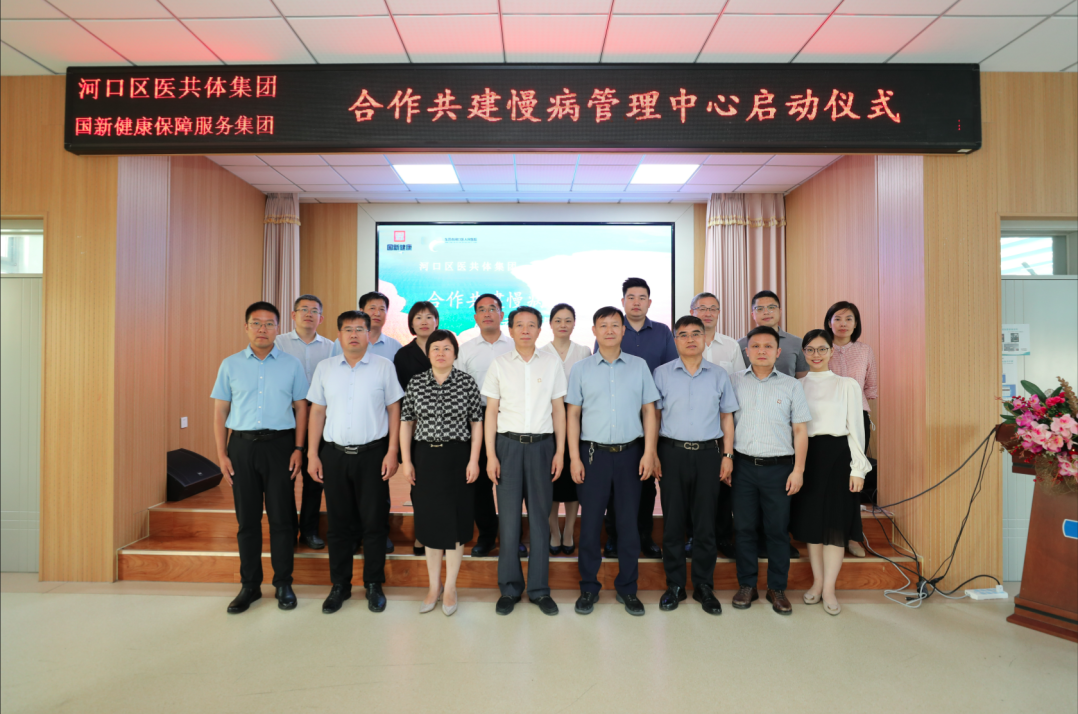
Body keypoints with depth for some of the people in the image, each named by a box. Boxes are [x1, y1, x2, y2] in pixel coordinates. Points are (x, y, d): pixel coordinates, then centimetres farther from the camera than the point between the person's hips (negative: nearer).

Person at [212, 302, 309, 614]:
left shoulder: (291, 364, 4)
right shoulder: (230, 365, 7)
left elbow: (301, 408, 5)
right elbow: (220, 411, 8)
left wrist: (298, 449, -4)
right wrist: (222, 454, 1)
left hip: (279, 444, -1)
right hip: (242, 445, 1)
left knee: (281, 517, 3)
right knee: (247, 518, 8)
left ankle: (283, 583, 15)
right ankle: (249, 585, 20)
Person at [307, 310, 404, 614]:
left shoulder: (384, 366, 0)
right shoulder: (325, 368, 7)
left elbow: (394, 410, 0)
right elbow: (317, 411, 8)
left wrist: (392, 452, -6)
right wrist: (312, 455, 3)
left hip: (372, 453, -2)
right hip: (334, 453, 2)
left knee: (374, 522, 4)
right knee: (339, 523, 10)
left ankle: (374, 585, 19)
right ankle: (339, 586, 23)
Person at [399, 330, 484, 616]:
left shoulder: (467, 382, -2)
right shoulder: (416, 383, 3)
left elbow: (477, 423, -1)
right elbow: (406, 423, 6)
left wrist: (473, 460, -6)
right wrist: (406, 461, 1)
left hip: (457, 457, -2)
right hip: (425, 457, 2)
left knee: (454, 521, 5)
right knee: (430, 521, 10)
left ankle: (450, 587, 21)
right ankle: (434, 587, 25)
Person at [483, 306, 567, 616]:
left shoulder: (552, 363, 6)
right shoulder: (499, 364, 5)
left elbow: (558, 409, 7)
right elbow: (491, 411, 5)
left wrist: (560, 451, 1)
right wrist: (491, 455, -2)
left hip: (541, 444, 1)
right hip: (508, 443, 0)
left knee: (540, 517, 5)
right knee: (508, 517, 2)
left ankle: (539, 588, 17)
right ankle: (509, 588, 16)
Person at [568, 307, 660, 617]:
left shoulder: (639, 366, 6)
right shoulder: (581, 369, 5)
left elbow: (649, 411, 6)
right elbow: (573, 414, 5)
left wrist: (649, 452, -3)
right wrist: (574, 457, -2)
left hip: (630, 452, 1)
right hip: (593, 452, 0)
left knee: (629, 522, 6)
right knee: (590, 521, 4)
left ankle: (627, 588, 22)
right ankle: (588, 588, 18)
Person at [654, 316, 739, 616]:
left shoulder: (719, 375, 8)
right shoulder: (662, 373, 4)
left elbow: (726, 417, 11)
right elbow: (654, 415, 5)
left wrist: (728, 455, 5)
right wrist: (652, 453, -1)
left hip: (708, 453, 1)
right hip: (672, 452, -1)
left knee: (705, 521, 6)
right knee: (673, 520, 4)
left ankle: (704, 586, 19)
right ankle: (675, 585, 17)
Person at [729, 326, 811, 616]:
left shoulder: (791, 385, 5)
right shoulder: (735, 382, 6)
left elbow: (800, 430, 4)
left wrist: (798, 469, -2)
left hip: (779, 466, 0)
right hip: (744, 465, 1)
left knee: (777, 529, 5)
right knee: (744, 527, 6)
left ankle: (777, 588, 20)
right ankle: (746, 585, 20)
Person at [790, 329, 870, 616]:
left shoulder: (847, 385, 3)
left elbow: (855, 428, 1)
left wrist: (858, 468, -5)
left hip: (837, 455, -2)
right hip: (806, 455, 2)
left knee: (836, 523, -2)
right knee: (810, 520, 7)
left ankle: (829, 588, 8)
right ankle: (817, 581, 21)